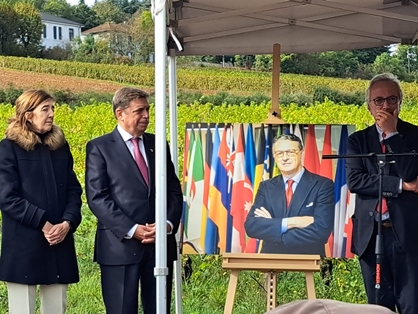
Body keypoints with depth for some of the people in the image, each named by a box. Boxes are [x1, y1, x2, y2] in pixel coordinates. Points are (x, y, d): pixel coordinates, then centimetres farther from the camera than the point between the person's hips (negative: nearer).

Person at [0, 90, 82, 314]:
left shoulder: (61, 146, 12)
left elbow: (74, 190, 10)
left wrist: (68, 222, -9)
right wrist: (43, 223, -16)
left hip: (60, 243, 5)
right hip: (23, 246, -4)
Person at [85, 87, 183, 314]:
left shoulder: (158, 144, 15)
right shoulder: (99, 148, 1)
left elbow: (174, 191, 12)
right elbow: (97, 198, -8)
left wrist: (169, 223, -7)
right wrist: (131, 229, -16)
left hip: (161, 243, 4)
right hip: (120, 245, -4)